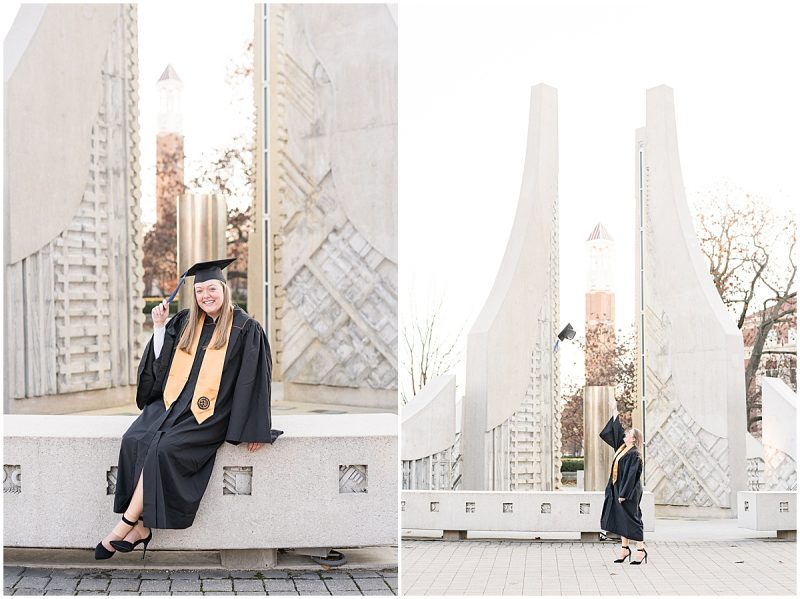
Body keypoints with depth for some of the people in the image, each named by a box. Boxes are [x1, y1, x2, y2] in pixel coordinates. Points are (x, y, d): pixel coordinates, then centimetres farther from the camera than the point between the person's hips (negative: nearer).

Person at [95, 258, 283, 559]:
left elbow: (253, 379, -5)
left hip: (209, 414, -5)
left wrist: (254, 429, -10)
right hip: (172, 402, 5)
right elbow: (160, 363, 14)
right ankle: (140, 526, -21)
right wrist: (159, 327, 2)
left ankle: (125, 525, -19)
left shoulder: (244, 328, -2)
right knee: (134, 440, -22)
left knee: (164, 448, -27)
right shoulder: (185, 322, 14)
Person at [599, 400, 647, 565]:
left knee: (631, 520, -5)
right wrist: (615, 411, 19)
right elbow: (616, 430, 18)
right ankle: (625, 549, 18)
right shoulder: (623, 448, 9)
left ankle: (641, 550, 1)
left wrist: (623, 494, -22)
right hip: (619, 491, 9)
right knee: (622, 520, 11)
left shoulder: (634, 454, -16)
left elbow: (631, 476, -20)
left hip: (628, 492, -9)